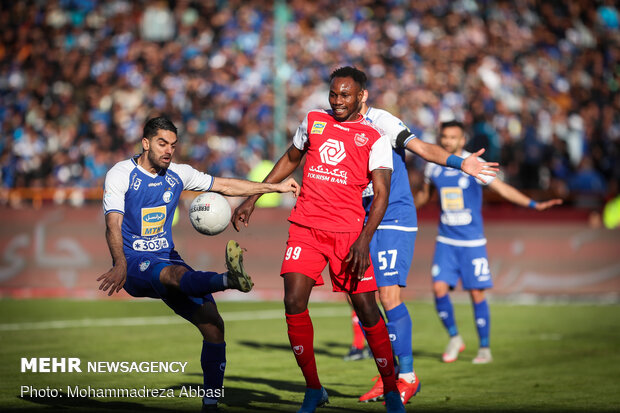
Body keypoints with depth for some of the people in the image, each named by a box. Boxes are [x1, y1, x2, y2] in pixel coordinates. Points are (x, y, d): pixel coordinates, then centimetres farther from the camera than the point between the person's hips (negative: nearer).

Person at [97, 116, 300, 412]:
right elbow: (113, 225, -18)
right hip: (134, 263, -6)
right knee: (177, 273, -39)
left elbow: (226, 185, 18)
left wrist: (276, 187, 14)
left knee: (213, 325, -11)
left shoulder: (177, 174, 10)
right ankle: (230, 279, -71)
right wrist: (120, 264, -37)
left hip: (167, 257, 6)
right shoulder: (120, 175, -6)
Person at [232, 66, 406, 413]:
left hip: (348, 231, -3)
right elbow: (290, 160, 28)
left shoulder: (375, 139, 1)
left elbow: (381, 194, -5)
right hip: (305, 227, 3)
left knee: (367, 309, -4)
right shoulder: (314, 121, 13)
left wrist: (364, 240, -18)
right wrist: (252, 199, 25)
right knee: (294, 303, -11)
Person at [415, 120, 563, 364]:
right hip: (446, 241, 3)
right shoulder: (433, 167, 4)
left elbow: (502, 189, -9)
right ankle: (454, 338, 11)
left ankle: (485, 348, 10)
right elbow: (424, 194, 23)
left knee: (477, 294, -3)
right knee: (439, 289, -10)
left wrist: (533, 204, -19)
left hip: (472, 241, -3)